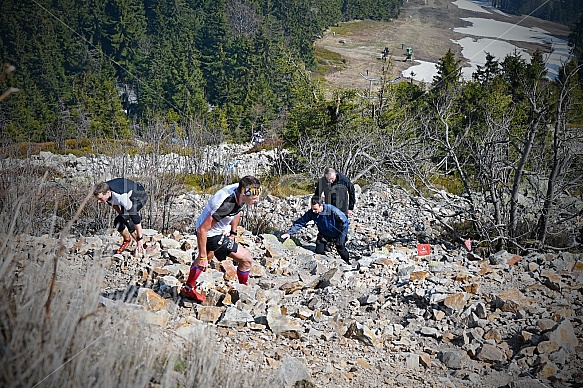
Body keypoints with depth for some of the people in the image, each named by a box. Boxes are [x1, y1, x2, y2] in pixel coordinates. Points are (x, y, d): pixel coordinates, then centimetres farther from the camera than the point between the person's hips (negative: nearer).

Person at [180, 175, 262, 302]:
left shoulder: (240, 189, -16)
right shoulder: (226, 205, -40)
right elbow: (202, 230, -34)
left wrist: (233, 233, 10)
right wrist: (203, 257, -26)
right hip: (212, 234, -9)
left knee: (207, 257, 32)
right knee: (247, 260, -6)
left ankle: (188, 289, 53)